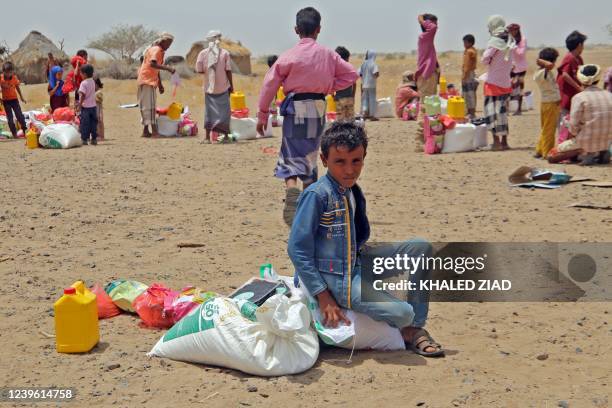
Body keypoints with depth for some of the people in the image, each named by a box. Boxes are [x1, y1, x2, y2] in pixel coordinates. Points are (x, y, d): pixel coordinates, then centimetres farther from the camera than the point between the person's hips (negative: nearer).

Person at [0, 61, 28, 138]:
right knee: (10, 118, 4)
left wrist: (21, 97, 13)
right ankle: (14, 133, 11)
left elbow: (17, 87, 5)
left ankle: (25, 130, 12)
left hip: (14, 99, 1)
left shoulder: (14, 78, -9)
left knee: (20, 115, 1)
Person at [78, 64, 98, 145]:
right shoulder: (93, 82, 8)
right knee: (93, 123, 9)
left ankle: (84, 139, 0)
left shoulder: (83, 83, -13)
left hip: (85, 107, -7)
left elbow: (82, 95, -16)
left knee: (84, 124, -1)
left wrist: (79, 105, -10)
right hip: (93, 106, 7)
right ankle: (94, 139, 11)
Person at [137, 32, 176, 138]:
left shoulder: (159, 51, 19)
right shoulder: (156, 50, -12)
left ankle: (146, 130, 14)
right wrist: (167, 68, -35)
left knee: (149, 106, 10)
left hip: (151, 81, 10)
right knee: (149, 105, -13)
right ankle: (154, 131, -18)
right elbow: (152, 64, -29)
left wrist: (160, 84, 25)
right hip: (147, 81, -10)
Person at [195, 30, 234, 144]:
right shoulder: (225, 53, -6)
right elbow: (228, 71, -6)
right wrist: (231, 85, 3)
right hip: (223, 87, -1)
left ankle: (207, 137, 4)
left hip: (209, 87, 1)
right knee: (224, 111, 8)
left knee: (209, 111, 7)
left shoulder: (203, 53, -3)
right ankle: (226, 136, 8)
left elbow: (199, 69, -3)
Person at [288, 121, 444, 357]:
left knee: (420, 249, 0)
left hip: (356, 265, 8)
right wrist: (323, 297, -19)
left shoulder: (354, 193, 5)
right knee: (401, 312, -23)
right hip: (330, 278, -8)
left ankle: (414, 329, 3)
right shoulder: (316, 195, -19)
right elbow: (297, 249, -20)